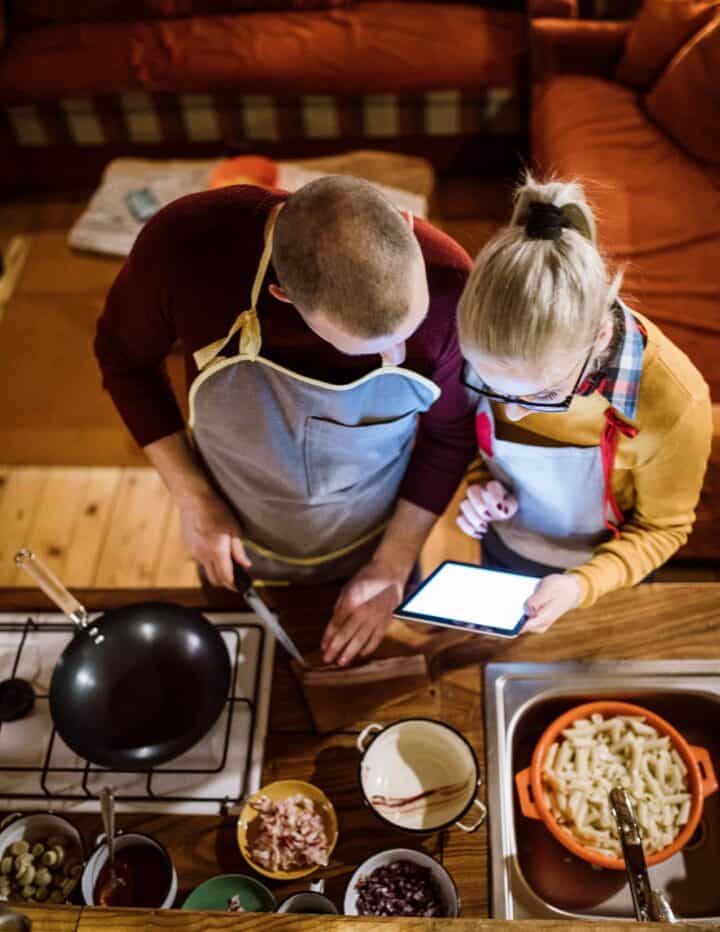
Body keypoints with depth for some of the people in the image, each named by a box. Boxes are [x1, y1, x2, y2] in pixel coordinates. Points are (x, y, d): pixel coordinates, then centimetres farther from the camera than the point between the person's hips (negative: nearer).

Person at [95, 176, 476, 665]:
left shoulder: (444, 280, -30)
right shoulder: (183, 244, -33)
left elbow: (452, 433, -11)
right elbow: (125, 359, -11)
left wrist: (394, 567, -9)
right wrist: (194, 499, -14)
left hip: (376, 547, 1)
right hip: (234, 545, 0)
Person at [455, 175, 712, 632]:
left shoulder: (672, 400, -35)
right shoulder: (491, 354, -26)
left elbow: (663, 527, -16)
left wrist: (584, 585, -31)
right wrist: (481, 483, -24)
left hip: (603, 576, -2)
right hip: (504, 557, 3)